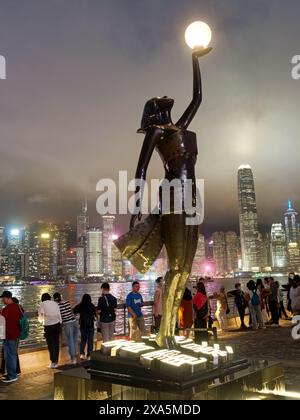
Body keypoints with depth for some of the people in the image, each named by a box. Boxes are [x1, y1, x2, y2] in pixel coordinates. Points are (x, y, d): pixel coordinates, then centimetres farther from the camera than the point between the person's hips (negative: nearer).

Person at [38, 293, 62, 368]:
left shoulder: (42, 304, 1)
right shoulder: (55, 303, 11)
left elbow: (40, 318, 5)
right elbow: (59, 315, 10)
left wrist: (42, 320, 26)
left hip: (48, 326, -4)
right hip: (57, 325, 4)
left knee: (51, 344, 3)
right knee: (56, 343, 10)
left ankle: (53, 362, 2)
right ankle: (56, 362, 14)